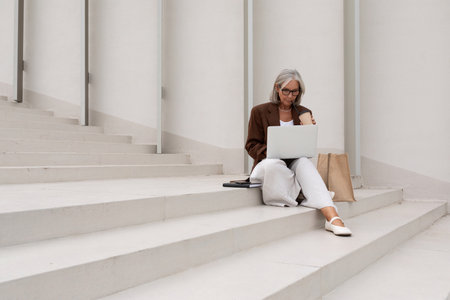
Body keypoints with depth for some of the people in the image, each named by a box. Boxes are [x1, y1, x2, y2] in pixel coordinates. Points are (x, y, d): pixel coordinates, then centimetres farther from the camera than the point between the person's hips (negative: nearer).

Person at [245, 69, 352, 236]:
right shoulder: (260, 112, 3)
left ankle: (332, 218, -49)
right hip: (267, 164, -2)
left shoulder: (304, 114, 12)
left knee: (304, 162, -35)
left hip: (294, 164, 2)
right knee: (274, 164, -40)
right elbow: (251, 145, 1)